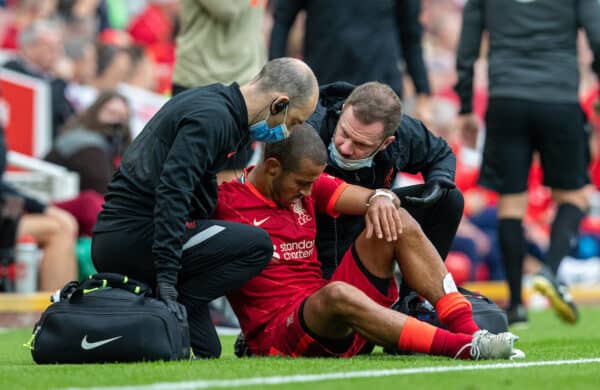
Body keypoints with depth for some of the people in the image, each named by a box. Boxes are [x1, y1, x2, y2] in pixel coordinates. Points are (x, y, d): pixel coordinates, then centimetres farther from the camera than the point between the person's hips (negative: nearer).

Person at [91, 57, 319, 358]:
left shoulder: (212, 99, 17)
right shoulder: (213, 118, -15)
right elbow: (172, 194, -25)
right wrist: (166, 282, -29)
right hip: (133, 237, -10)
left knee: (206, 351, 11)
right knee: (257, 245, -14)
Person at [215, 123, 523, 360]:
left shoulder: (309, 183, 11)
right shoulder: (226, 202, -7)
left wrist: (381, 199, -16)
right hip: (276, 333, -7)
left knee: (399, 223, -7)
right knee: (337, 293, -41)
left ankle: (466, 329, -20)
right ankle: (460, 347, -44)